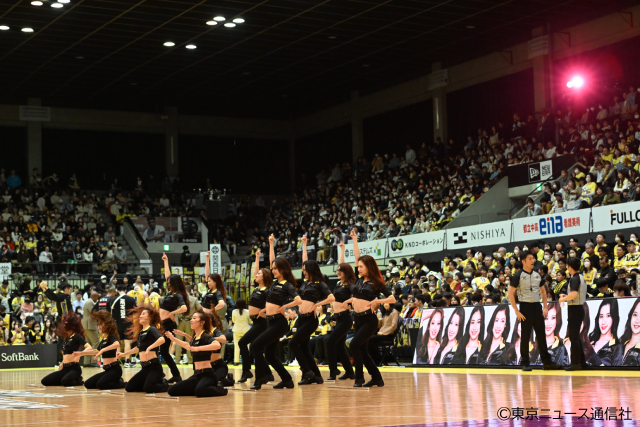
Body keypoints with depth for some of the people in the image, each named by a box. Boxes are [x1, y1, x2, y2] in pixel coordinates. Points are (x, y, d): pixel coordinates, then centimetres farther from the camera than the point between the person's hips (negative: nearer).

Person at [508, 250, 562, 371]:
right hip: (526, 307, -5)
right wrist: (517, 311, -14)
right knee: (525, 336, -1)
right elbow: (510, 294, -9)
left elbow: (543, 291, 21)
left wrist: (545, 307, 9)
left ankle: (547, 362, 10)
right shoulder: (518, 276, -7)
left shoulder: (537, 275, 11)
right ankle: (525, 363, 5)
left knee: (541, 335, 7)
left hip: (537, 306, 5)